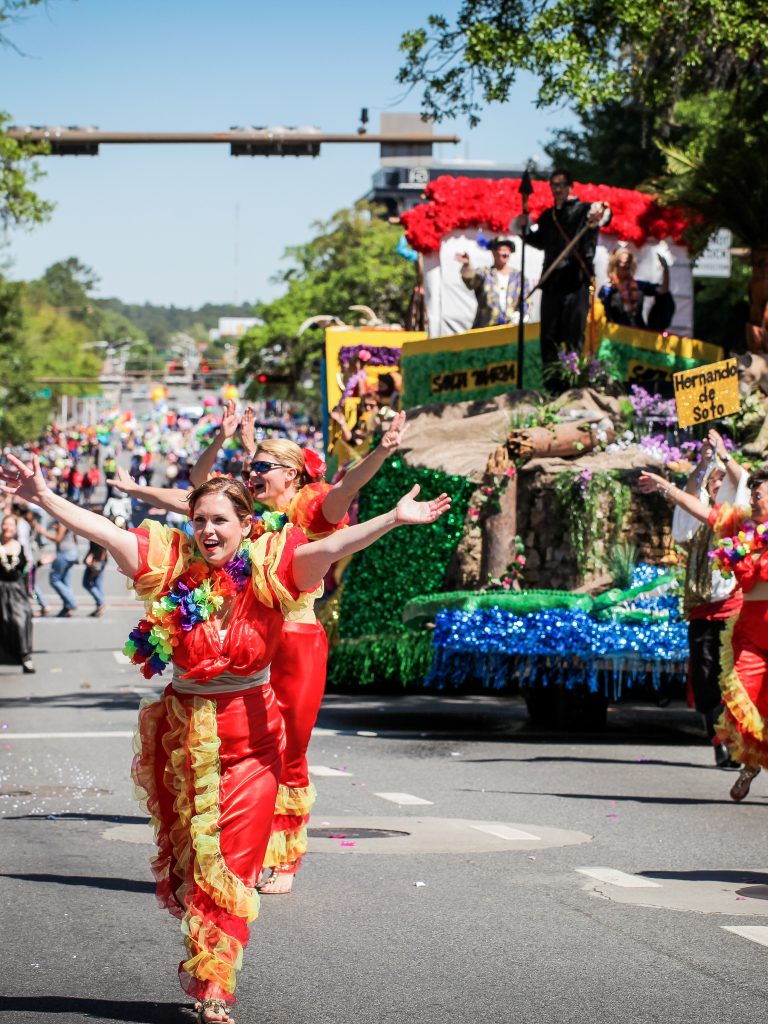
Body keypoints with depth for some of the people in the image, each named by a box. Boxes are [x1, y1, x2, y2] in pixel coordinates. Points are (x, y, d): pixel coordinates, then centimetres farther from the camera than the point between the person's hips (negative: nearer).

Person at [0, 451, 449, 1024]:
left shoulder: (268, 566, -8)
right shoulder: (173, 563, -3)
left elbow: (332, 547, -21)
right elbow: (102, 532, -5)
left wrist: (393, 519, -34)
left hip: (249, 735, -2)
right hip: (183, 733, 2)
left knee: (233, 866, -1)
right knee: (187, 854, 13)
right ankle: (204, 962, 31)